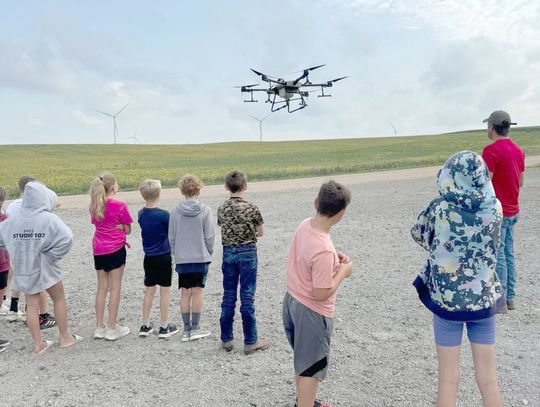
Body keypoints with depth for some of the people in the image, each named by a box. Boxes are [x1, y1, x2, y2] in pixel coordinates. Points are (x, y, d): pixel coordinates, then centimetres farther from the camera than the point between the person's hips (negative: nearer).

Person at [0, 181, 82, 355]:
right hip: (45, 269, -4)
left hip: (22, 270, 4)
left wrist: (19, 253, 7)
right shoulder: (49, 219, -17)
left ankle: (38, 344, 19)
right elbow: (66, 238, -27)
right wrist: (53, 255, -14)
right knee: (59, 299, 15)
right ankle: (64, 337, 24)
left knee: (32, 305, 12)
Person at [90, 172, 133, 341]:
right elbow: (128, 230, -7)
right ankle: (112, 328, 9)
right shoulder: (120, 205, -12)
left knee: (102, 287, 13)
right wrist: (119, 227, 7)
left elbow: (97, 224, 14)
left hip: (98, 249, 6)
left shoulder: (94, 205, 4)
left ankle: (99, 327, 18)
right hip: (115, 250, -5)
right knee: (115, 288, 3)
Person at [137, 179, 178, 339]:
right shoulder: (164, 215, -16)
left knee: (149, 290, 13)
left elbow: (146, 232, 9)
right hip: (163, 257, -5)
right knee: (165, 291, 5)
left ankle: (145, 326, 19)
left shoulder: (141, 214, 0)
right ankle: (164, 327, 12)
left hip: (148, 257, 5)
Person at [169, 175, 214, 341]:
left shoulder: (175, 211, -2)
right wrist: (209, 253, 9)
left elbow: (171, 237, 2)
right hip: (201, 258, -2)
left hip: (182, 259, 2)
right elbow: (209, 236, -6)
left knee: (185, 293, 9)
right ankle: (195, 328, 10)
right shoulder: (204, 211, -9)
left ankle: (186, 329, 15)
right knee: (197, 292, 5)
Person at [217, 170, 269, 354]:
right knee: (247, 297, 2)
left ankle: (226, 339, 20)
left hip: (228, 253, 4)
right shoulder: (251, 208, -11)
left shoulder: (221, 208, 1)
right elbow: (260, 232, 0)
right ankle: (250, 341, 10)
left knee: (228, 296, 12)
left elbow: (225, 229, 9)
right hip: (247, 253, -4)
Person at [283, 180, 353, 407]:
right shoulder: (324, 250, -33)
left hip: (292, 300, 9)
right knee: (311, 369, 11)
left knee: (303, 360, 28)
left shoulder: (304, 225, -7)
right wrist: (342, 271, -13)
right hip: (312, 312, -9)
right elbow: (322, 294, -26)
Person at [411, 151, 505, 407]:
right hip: (484, 299, 2)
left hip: (446, 298, -2)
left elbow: (418, 235, 3)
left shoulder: (440, 208, -15)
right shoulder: (494, 207, -8)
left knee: (448, 379, 11)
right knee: (488, 379, 15)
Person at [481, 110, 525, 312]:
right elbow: (520, 182, 16)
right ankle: (510, 298, 23)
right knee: (509, 255, 14)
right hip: (513, 211, 8)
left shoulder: (491, 150, -17)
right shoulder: (518, 150, 9)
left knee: (497, 257, -1)